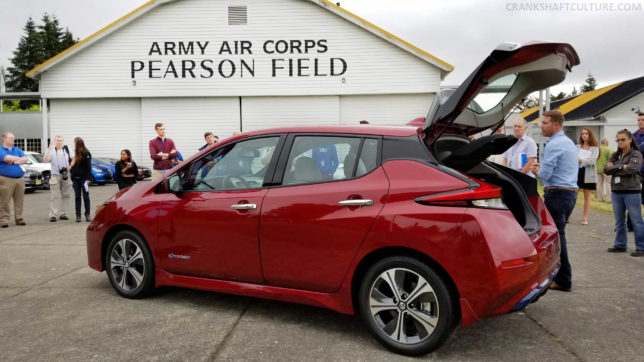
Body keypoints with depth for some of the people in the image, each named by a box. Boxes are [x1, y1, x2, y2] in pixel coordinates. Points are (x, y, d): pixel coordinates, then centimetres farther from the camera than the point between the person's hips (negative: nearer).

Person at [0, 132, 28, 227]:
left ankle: (19, 218, 12)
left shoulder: (18, 150, 16)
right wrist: (19, 159, -2)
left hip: (19, 179, 5)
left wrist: (13, 161, -9)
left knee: (19, 201, 5)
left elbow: (25, 159, 2)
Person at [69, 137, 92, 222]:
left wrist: (87, 178, -15)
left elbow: (88, 167, -9)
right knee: (77, 197, 6)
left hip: (83, 178, -5)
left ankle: (87, 214, 9)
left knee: (86, 196, 1)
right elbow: (72, 165, 16)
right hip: (76, 178, 6)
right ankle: (78, 215, 9)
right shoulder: (75, 153, 12)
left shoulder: (86, 153, -6)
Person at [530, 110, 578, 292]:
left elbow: (545, 175, -17)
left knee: (556, 236, -5)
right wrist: (542, 168, 19)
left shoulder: (553, 145, -14)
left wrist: (537, 170, 4)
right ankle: (562, 277, 22)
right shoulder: (570, 143, 18)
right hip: (571, 192, 10)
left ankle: (563, 280, 0)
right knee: (558, 235, 15)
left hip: (557, 193, -10)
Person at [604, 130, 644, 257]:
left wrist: (614, 168, -9)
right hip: (616, 191, 6)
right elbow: (606, 169, 1)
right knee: (619, 220, 13)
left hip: (632, 191, -6)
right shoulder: (615, 155, 12)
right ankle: (620, 245, 22)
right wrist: (621, 167, -11)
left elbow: (632, 168, -20)